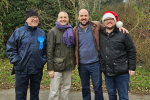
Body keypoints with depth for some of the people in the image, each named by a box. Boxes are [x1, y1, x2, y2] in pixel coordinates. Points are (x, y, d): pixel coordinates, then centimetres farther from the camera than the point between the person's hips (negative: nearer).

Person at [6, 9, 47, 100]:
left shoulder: (42, 33, 7)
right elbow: (10, 47, -2)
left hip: (38, 69, 3)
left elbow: (45, 49, 14)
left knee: (35, 92, 17)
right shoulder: (19, 32, -3)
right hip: (22, 69, -3)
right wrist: (16, 60, -9)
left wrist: (44, 60, 3)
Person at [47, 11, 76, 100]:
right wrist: (50, 68, -11)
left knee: (67, 87, 15)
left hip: (69, 65, 5)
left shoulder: (71, 31, 9)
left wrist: (74, 62, 9)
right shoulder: (53, 31, -3)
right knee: (54, 91, -3)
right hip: (57, 66, -4)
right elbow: (49, 51, -7)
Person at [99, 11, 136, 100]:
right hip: (107, 72, 4)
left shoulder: (123, 34, -4)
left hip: (122, 72, -4)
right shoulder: (100, 35, 8)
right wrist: (101, 67, 12)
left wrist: (132, 68, -6)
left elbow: (132, 51, -3)